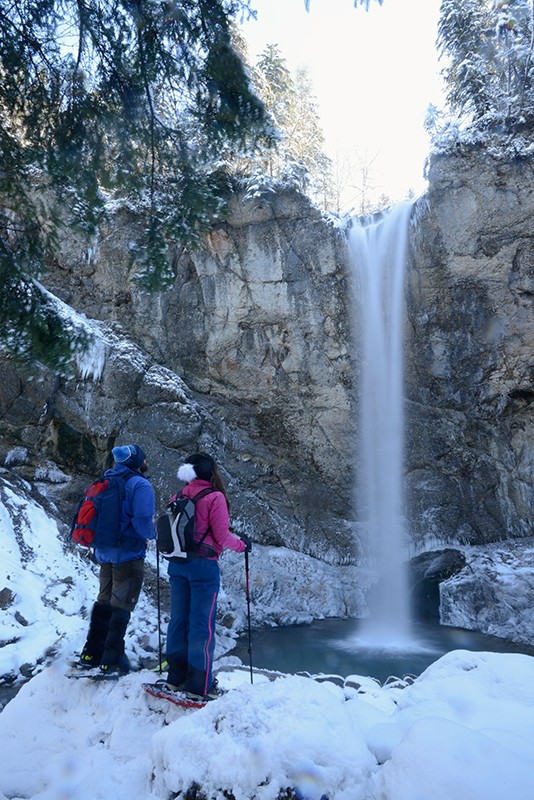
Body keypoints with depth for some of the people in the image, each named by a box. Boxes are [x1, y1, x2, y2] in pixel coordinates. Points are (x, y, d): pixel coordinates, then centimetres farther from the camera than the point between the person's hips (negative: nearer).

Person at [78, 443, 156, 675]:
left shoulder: (107, 481, 9)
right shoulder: (140, 485, -14)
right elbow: (142, 519, -25)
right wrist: (152, 534, -5)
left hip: (104, 552, 7)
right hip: (129, 553, -7)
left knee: (104, 600, 19)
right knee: (122, 604, 2)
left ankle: (91, 653, 26)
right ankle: (112, 659, 7)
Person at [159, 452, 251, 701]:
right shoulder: (214, 498, -13)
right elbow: (222, 537, -13)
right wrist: (242, 544, 4)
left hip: (177, 565, 6)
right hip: (203, 566, -6)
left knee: (179, 619, 16)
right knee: (202, 624, 3)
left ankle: (176, 677, 27)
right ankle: (199, 686, 11)